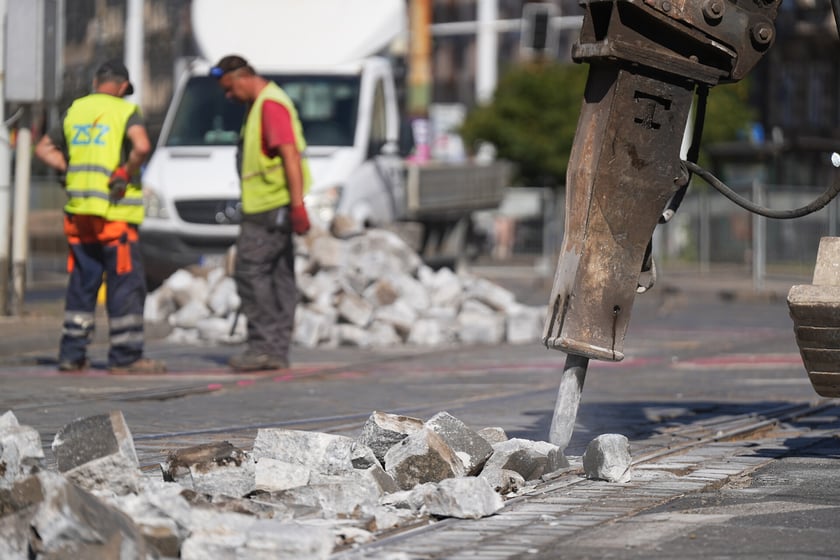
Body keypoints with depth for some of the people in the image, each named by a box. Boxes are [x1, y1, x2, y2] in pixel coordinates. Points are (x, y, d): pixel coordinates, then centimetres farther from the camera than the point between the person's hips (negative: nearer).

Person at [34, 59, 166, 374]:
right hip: (113, 211, -6)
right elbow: (142, 147, -23)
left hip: (78, 209, 6)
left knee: (81, 283, 12)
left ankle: (72, 354, 12)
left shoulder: (75, 111, 12)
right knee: (126, 284, -1)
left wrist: (70, 170, 8)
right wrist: (127, 173, -9)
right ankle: (125, 357, -2)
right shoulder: (125, 112, -5)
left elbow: (44, 149, 18)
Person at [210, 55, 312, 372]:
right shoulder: (258, 105, 19)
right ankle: (277, 351, 10)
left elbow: (290, 155, -22)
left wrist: (297, 205, -26)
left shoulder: (271, 105, -15)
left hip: (270, 207, -10)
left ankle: (263, 345, -10)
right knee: (279, 276, 8)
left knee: (250, 271, -11)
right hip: (269, 205, 10)